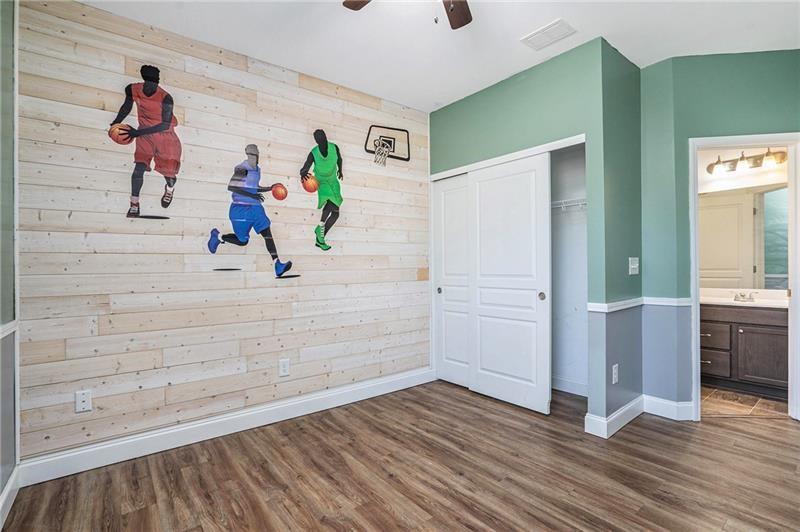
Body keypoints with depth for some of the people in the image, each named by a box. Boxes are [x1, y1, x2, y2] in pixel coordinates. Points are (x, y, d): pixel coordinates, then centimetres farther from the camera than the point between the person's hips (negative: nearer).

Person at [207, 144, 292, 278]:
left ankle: (277, 266, -16)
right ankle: (218, 237, 31)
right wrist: (251, 195, -26)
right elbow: (230, 187, -20)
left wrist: (270, 188, 8)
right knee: (243, 241, 3)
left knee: (267, 233, -10)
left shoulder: (257, 169, 12)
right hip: (240, 209, -7)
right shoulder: (242, 168, -13)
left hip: (255, 207, 7)